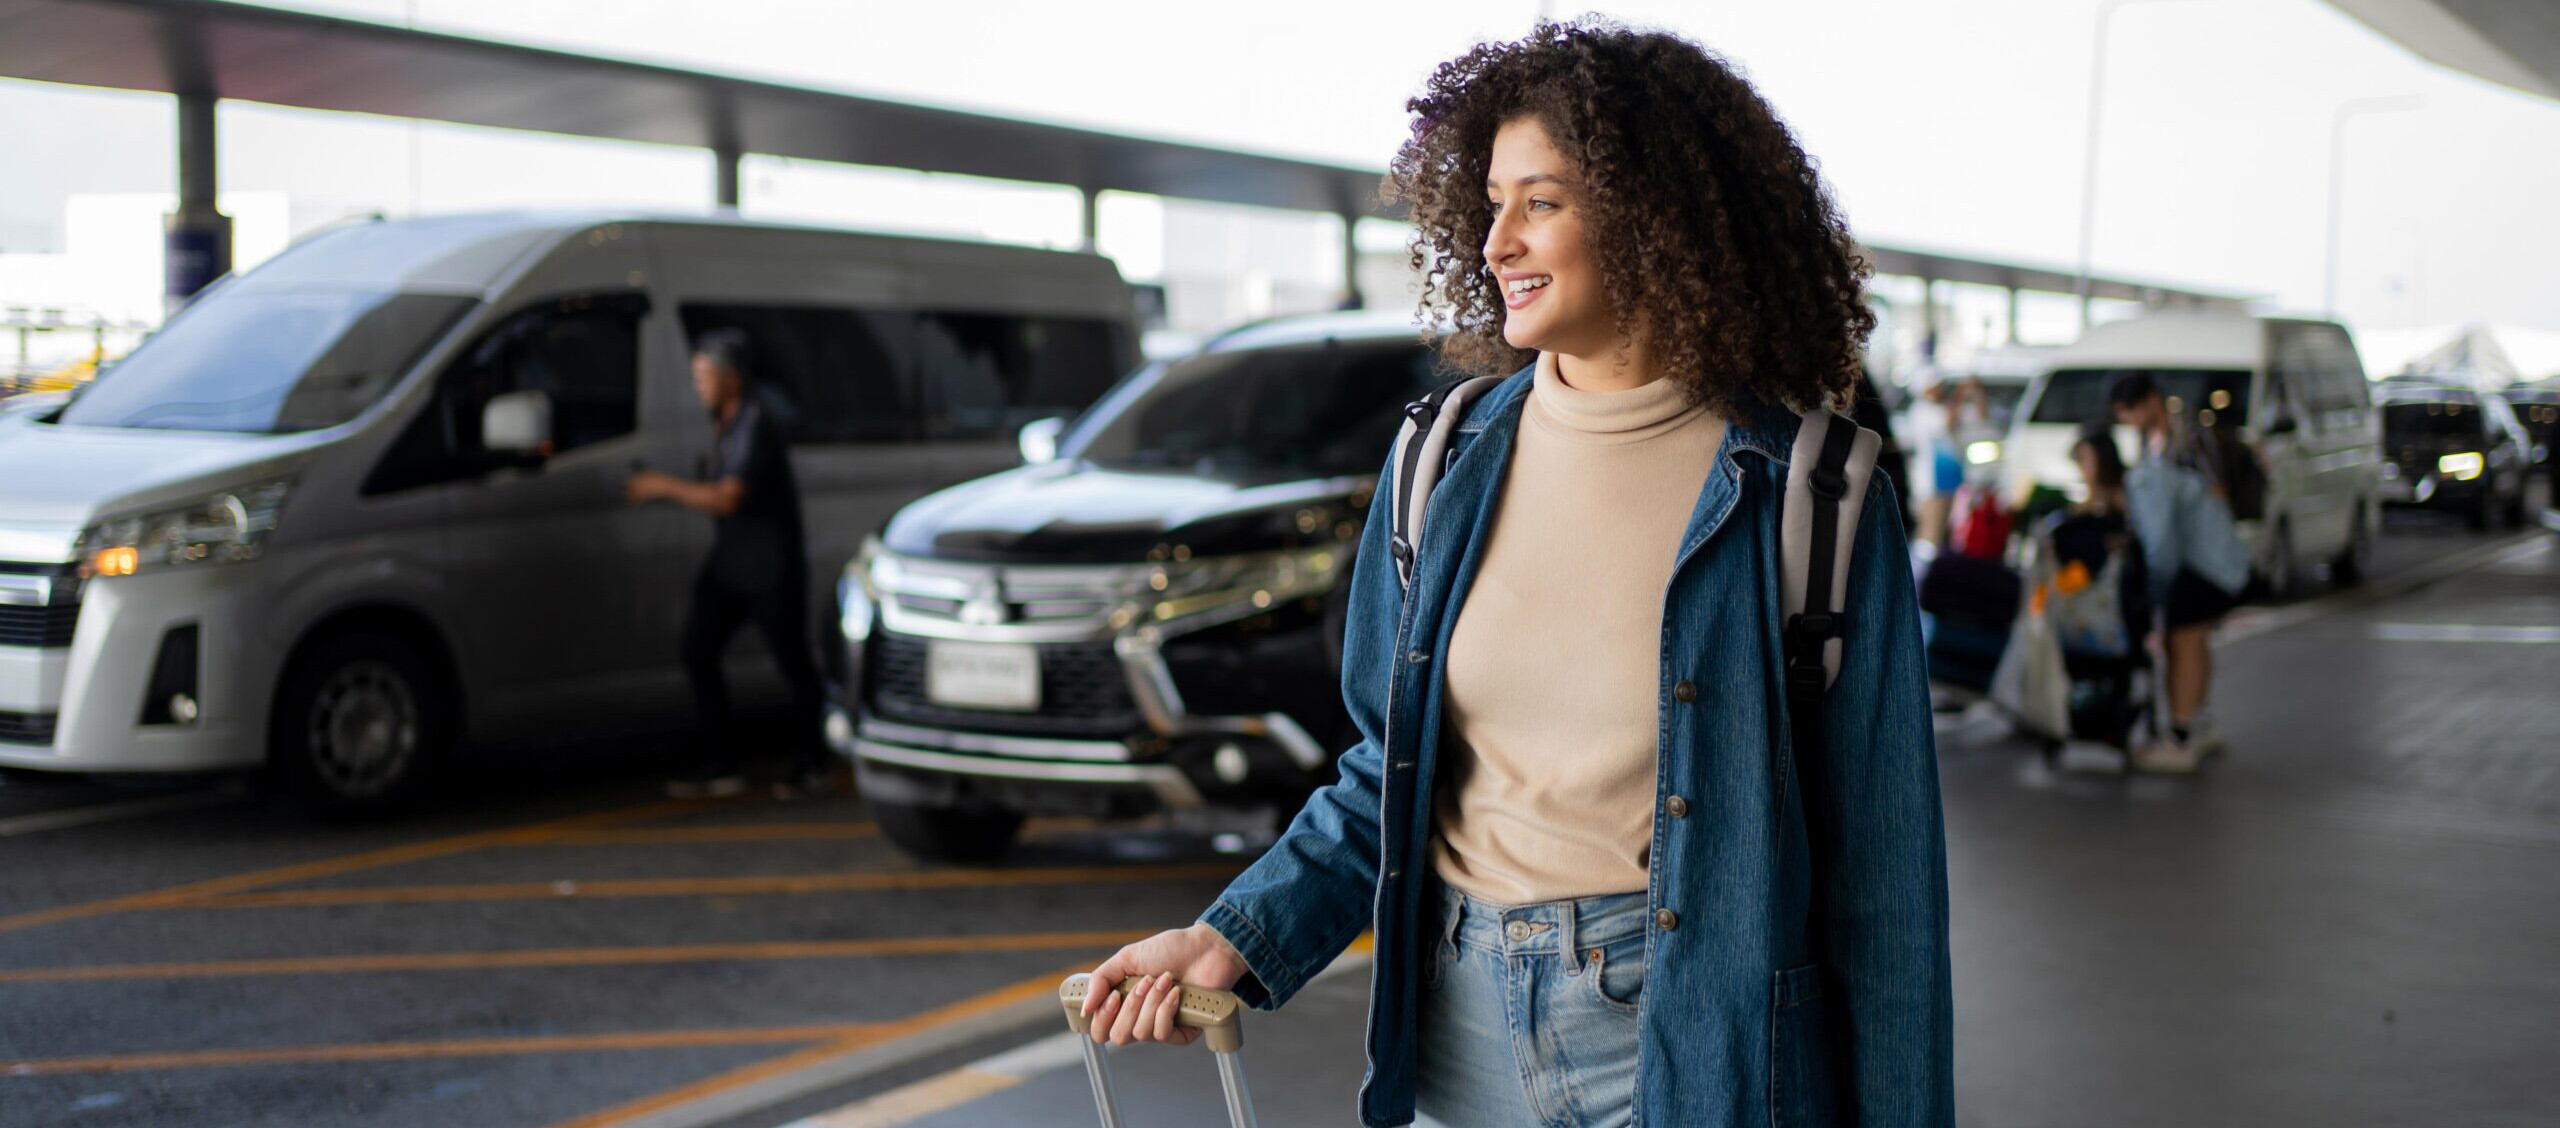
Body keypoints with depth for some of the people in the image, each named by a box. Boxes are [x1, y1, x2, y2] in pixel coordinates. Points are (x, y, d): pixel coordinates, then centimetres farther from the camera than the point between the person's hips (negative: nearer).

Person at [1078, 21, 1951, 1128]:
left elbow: (1877, 869, -8)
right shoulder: (1444, 464, 1)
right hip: (1467, 1028, 4)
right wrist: (1236, 938, -3)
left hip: (1688, 1033, -3)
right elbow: (1392, 774, 9)